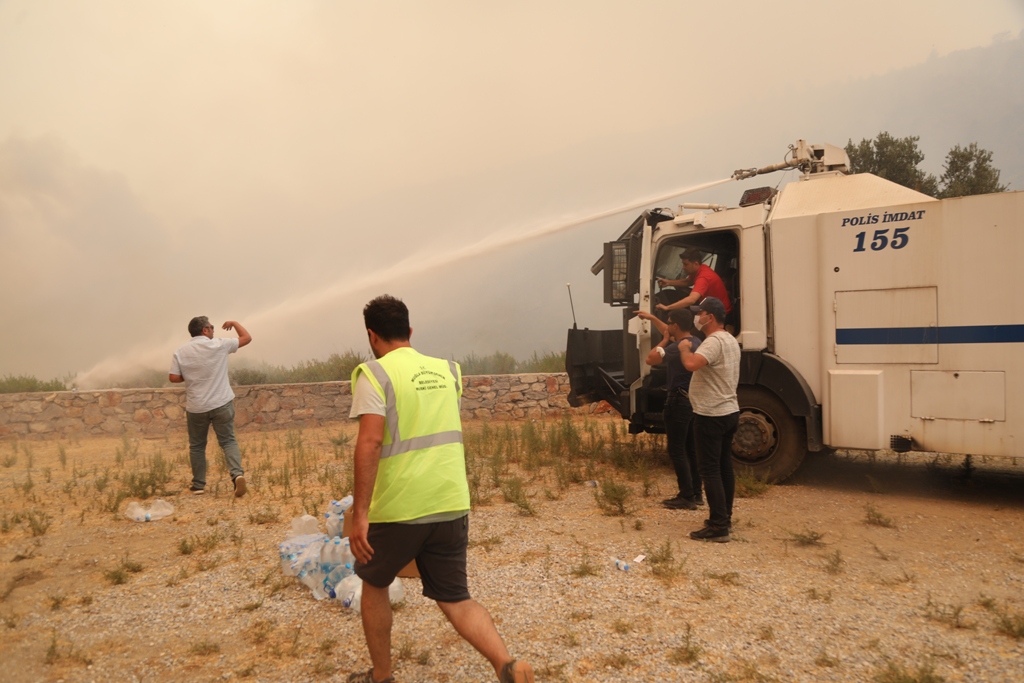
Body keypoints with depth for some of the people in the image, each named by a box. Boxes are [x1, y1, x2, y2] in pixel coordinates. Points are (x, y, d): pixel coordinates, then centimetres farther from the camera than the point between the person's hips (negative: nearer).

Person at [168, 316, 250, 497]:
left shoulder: (181, 352, 0)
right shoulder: (219, 345, -5)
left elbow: (174, 378, -4)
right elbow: (247, 338, 4)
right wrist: (234, 323, 19)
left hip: (196, 407, 2)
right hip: (222, 404, -1)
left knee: (197, 446, 16)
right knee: (228, 441, 4)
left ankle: (198, 485, 22)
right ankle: (237, 474, -17)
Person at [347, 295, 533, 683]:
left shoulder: (375, 373, -6)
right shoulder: (447, 370, 12)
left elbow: (370, 442, -20)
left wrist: (360, 513, -20)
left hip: (398, 507, -4)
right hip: (451, 504, 4)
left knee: (374, 583, 23)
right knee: (455, 599, 12)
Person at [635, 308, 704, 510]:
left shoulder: (677, 348, -21)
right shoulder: (696, 342, 9)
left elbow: (650, 359, -16)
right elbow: (672, 334, 26)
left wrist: (663, 341, -3)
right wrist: (652, 318, 30)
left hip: (679, 401, -9)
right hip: (693, 400, 9)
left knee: (677, 450, -3)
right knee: (690, 448, 15)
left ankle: (687, 497, -1)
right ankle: (696, 494, 21)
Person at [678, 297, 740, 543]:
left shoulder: (714, 342, -20)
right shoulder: (730, 340, 14)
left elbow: (691, 363, -36)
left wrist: (684, 347, -18)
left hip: (711, 416, -10)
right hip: (729, 412, 10)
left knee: (710, 470, -7)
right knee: (725, 467, 16)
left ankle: (718, 527, -6)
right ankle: (724, 518, 26)